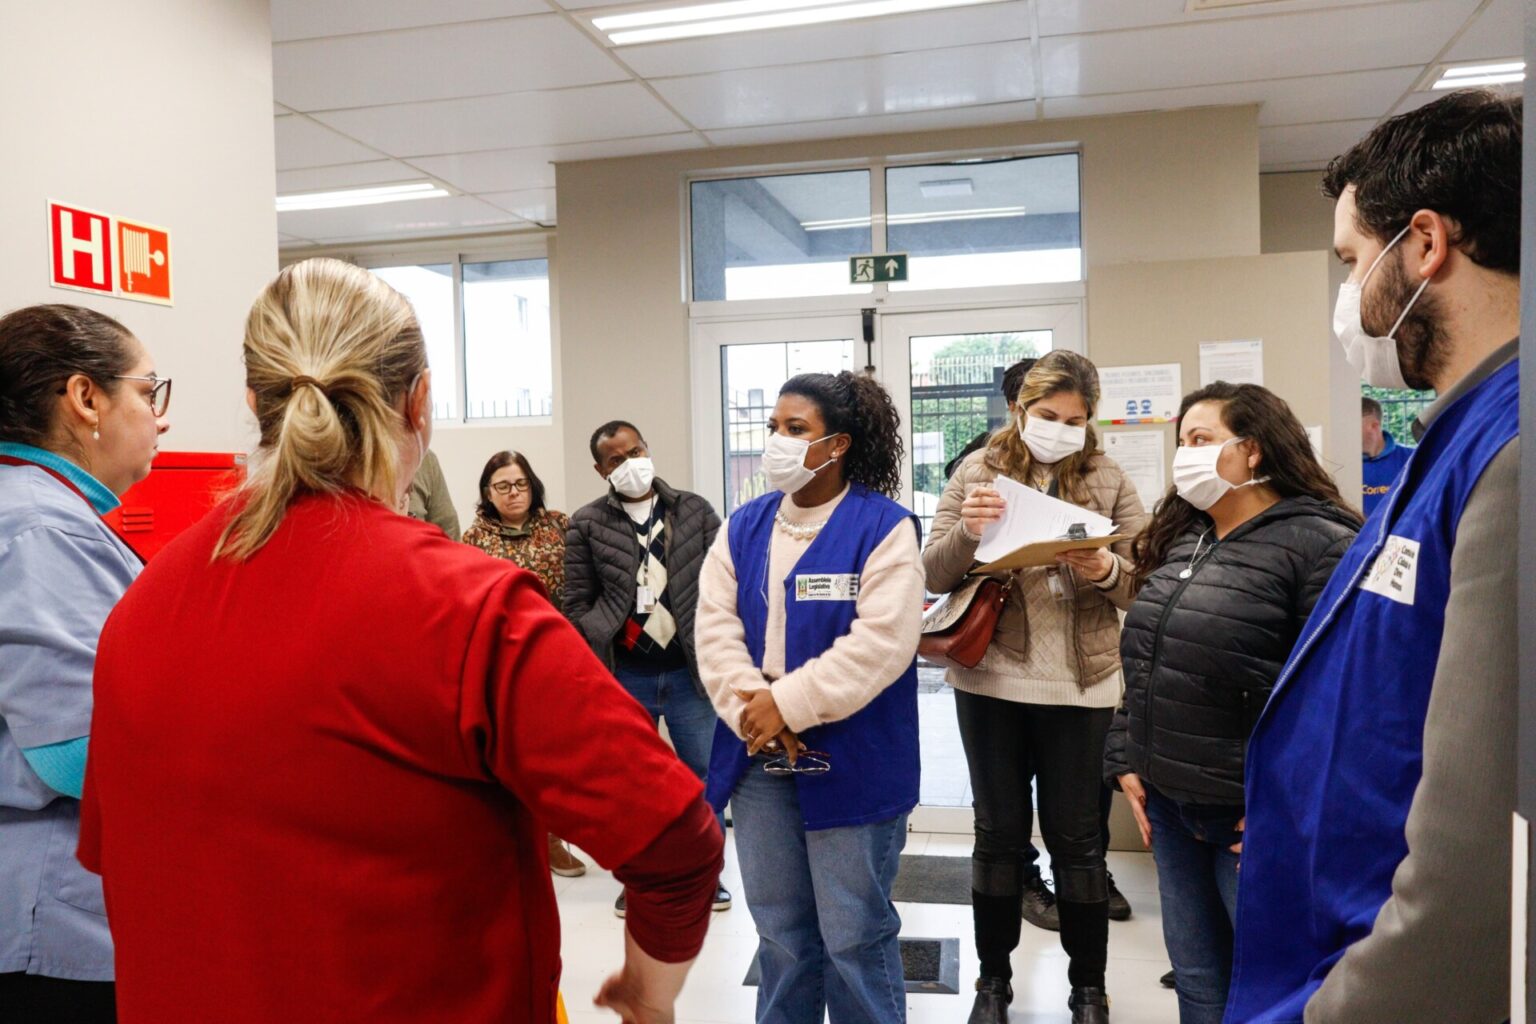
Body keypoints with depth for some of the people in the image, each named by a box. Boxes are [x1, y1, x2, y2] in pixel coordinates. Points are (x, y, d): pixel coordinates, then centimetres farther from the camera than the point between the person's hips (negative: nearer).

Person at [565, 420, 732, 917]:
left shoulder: (696, 512, 4)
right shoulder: (587, 525, 1)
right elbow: (578, 605, 2)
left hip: (689, 671, 1)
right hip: (624, 677, 0)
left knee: (704, 778, 11)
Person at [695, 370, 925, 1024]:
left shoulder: (883, 526, -9)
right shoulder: (744, 527, 7)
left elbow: (882, 640, -19)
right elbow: (715, 628, 0)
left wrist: (789, 704, -19)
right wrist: (749, 708, -15)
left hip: (851, 766, -5)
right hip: (760, 763, 5)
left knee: (855, 936, 8)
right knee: (780, 933, 19)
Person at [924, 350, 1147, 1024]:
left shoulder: (1108, 482, 3)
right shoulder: (977, 471, 1)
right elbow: (934, 575, -3)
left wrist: (1107, 572, -21)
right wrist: (966, 531, -23)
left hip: (1080, 684, 0)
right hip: (989, 679, 0)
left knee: (1076, 836, 10)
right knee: (999, 831, 12)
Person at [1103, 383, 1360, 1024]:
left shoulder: (1319, 543, -14)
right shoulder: (1178, 539, 10)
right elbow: (1140, 663, 16)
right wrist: (1126, 761, 11)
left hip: (1251, 816, -7)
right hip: (1167, 803, 7)